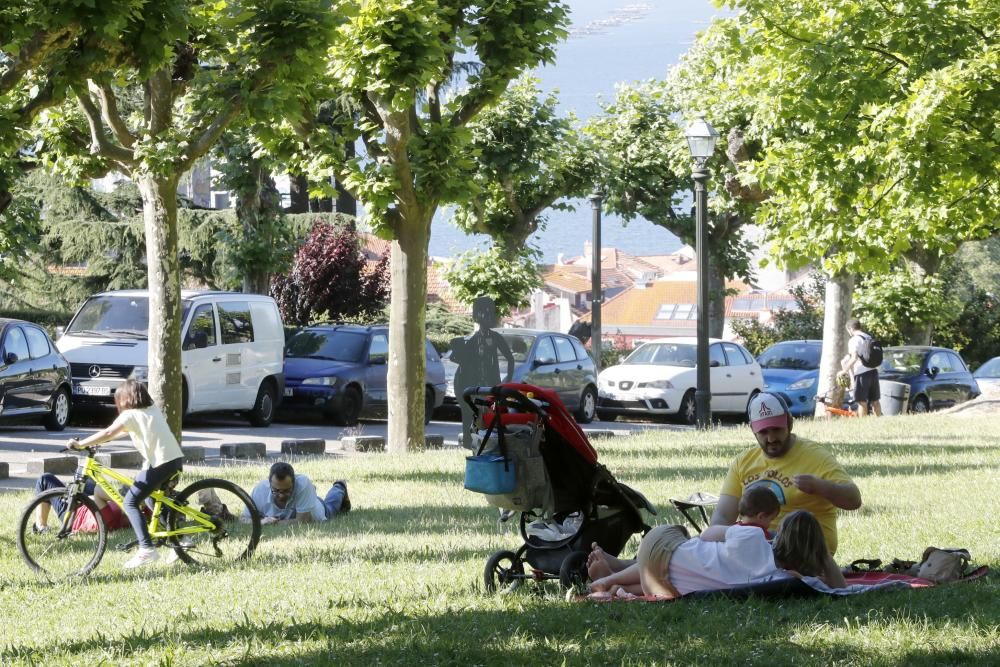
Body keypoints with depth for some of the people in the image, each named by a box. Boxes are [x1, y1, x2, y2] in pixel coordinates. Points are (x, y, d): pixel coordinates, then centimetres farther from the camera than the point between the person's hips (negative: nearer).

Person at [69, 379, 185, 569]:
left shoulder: (130, 415, -2)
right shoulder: (153, 410, 21)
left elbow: (108, 434, -14)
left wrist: (81, 444, -11)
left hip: (160, 463, -8)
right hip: (176, 459, 8)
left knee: (131, 502, -4)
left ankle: (146, 549, -16)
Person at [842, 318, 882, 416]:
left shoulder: (854, 340, -10)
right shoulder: (869, 338, 16)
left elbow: (854, 358, -21)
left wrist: (845, 370, -16)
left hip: (862, 373, -8)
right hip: (873, 371, 8)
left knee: (862, 401, -4)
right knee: (875, 400, 12)